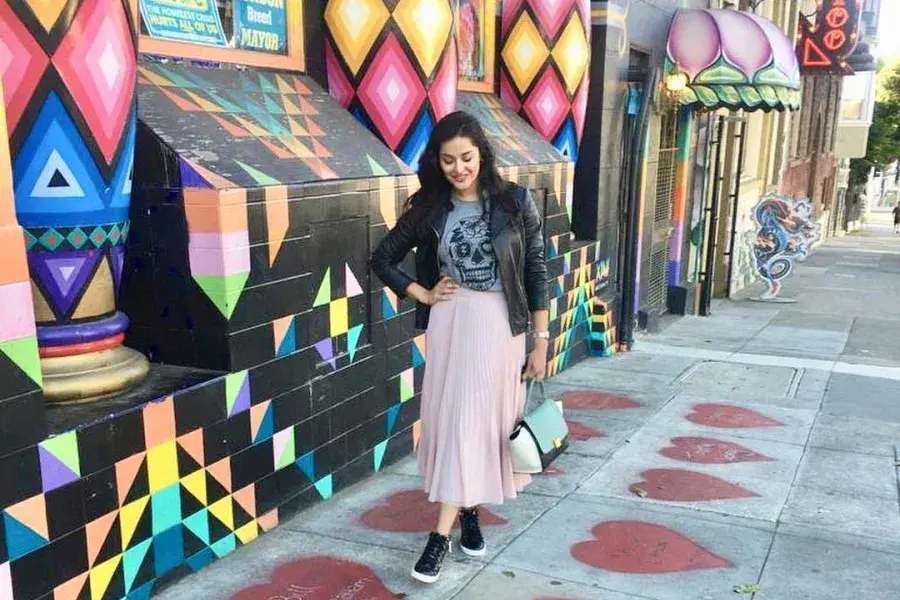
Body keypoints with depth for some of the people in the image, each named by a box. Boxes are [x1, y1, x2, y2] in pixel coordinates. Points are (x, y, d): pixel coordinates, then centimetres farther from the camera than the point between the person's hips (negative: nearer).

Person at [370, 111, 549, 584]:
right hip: (450, 325, 2)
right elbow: (382, 259, 9)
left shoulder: (515, 202, -6)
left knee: (486, 420, 1)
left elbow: (536, 273, -3)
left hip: (500, 326, -1)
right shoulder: (429, 210, -1)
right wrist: (424, 294, -1)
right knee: (453, 420, 5)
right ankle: (466, 512, 22)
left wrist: (541, 340, -5)